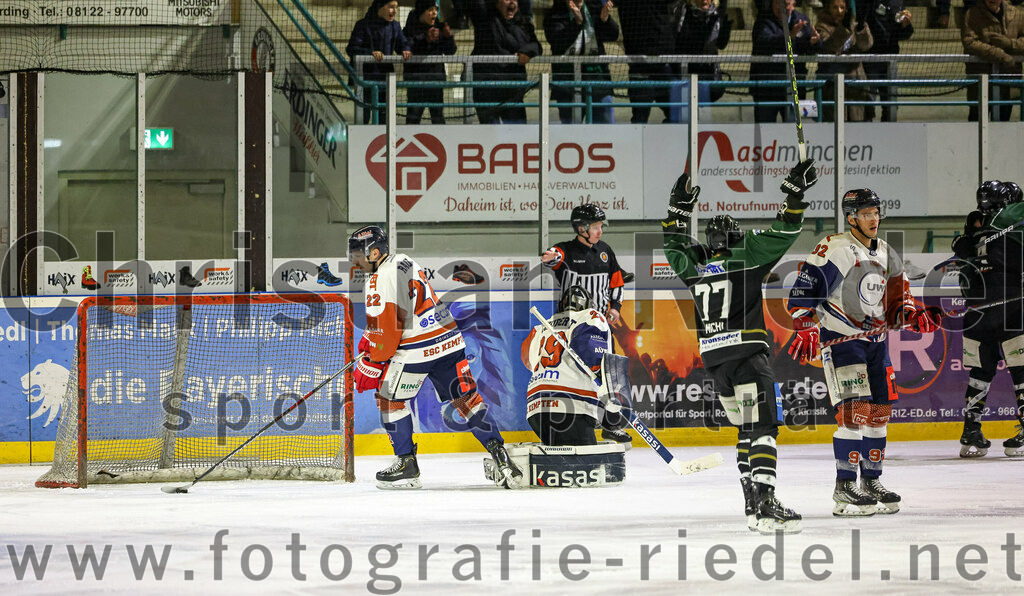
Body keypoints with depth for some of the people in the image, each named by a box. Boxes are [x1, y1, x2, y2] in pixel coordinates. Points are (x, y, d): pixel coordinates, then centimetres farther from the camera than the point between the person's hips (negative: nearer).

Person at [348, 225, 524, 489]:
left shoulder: (380, 280, -14)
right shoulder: (402, 261, 16)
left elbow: (385, 331, -17)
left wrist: (370, 367, -9)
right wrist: (368, 339, 27)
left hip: (416, 351, -8)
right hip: (449, 342, 8)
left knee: (389, 398, 8)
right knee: (466, 398, 10)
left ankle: (406, 463, 9)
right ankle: (499, 454, 4)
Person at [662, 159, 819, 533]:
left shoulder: (694, 263, 14)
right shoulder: (746, 254, 1)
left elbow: (673, 242, 32)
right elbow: (784, 233, -5)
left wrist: (680, 206, 38)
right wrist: (795, 191, 1)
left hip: (712, 358, 6)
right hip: (746, 350, -6)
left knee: (746, 427, 17)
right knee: (762, 426, -14)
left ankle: (753, 504, 13)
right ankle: (765, 504, -30)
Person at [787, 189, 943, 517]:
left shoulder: (887, 255, 11)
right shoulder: (833, 248, -11)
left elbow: (896, 302, 15)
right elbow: (803, 291, -13)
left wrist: (916, 316, -5)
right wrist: (806, 330, -23)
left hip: (876, 342, 7)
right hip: (840, 340, -7)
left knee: (879, 412, 8)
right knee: (854, 410, -15)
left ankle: (871, 482, 20)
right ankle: (844, 488, -9)